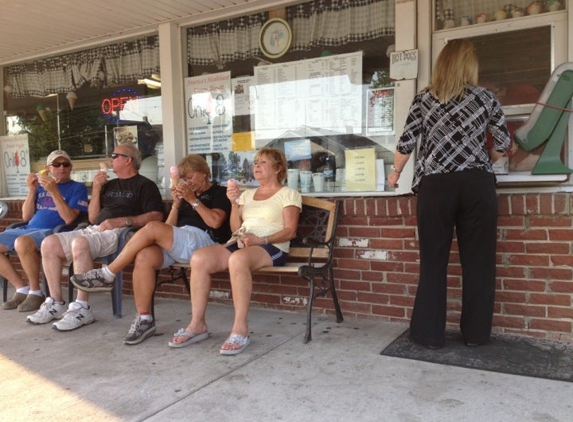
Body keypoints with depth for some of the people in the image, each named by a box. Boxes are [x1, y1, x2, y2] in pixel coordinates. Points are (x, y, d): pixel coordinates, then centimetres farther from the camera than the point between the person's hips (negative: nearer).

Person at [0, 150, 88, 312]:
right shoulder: (41, 186, 19)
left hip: (55, 232, -7)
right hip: (29, 229, 7)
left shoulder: (78, 188, 3)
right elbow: (26, 217, 14)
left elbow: (69, 218, -11)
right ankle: (22, 288, 0)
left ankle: (36, 292, -16)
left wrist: (54, 191, -16)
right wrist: (32, 190, 2)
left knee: (22, 243, -35)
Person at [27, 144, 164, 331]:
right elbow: (93, 218, 21)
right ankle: (56, 303, -3)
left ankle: (82, 308, -29)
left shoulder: (144, 185, 4)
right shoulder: (109, 185, 26)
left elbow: (156, 216, -11)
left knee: (80, 243, -34)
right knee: (49, 243, -8)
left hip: (121, 232, -8)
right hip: (95, 230, 8)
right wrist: (96, 190, 8)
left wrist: (122, 221, -19)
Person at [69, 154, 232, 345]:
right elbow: (169, 228, 20)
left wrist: (193, 200, -8)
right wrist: (176, 203, 7)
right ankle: (144, 319, -23)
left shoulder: (219, 192, 12)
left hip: (201, 240, -6)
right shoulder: (187, 196, 31)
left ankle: (106, 275, -17)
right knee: (144, 256, -27)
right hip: (176, 243, 6)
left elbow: (215, 222, -8)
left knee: (152, 227, -28)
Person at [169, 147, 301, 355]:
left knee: (238, 259, -40)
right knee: (199, 258, -21)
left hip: (272, 247, -6)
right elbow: (236, 229, 16)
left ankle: (240, 329, -33)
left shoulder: (288, 194, 6)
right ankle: (197, 324, -15)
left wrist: (261, 239, -19)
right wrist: (234, 203, 1)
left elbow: (290, 231, -5)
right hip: (241, 244, 6)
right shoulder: (247, 194, 23)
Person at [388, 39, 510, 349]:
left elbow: (406, 144, 4)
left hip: (435, 186, 0)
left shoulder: (424, 99, 6)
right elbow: (503, 144, 10)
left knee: (433, 261, 6)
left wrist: (395, 174, 21)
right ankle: (475, 333, 18)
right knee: (478, 260, 9)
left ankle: (429, 333, 12)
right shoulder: (485, 97, 8)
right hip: (477, 185, 1)